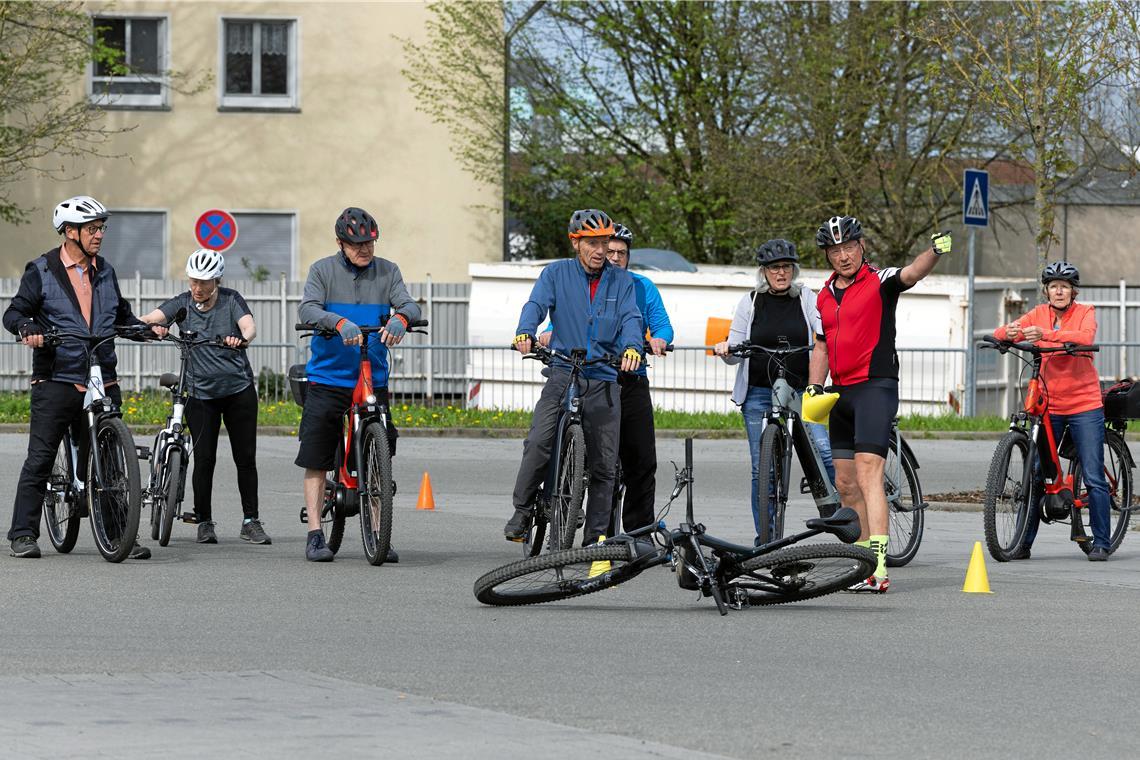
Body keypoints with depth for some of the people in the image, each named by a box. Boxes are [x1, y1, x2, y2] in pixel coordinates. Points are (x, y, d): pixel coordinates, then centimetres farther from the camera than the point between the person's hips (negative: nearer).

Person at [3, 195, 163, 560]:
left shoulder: (105, 271, 15)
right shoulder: (42, 271, 0)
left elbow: (121, 314, 25)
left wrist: (147, 327, 7)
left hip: (102, 380, 4)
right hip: (55, 382, -4)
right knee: (40, 459, -3)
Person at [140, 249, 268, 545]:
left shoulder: (231, 300, -3)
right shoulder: (183, 304, -1)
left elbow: (249, 326, -20)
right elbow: (152, 318, -16)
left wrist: (242, 338, -44)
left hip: (239, 390, 0)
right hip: (201, 394, 0)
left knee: (245, 457, 2)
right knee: (204, 458, -3)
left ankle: (251, 521, 9)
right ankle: (204, 522, 8)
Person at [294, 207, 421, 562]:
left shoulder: (386, 272, 5)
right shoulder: (323, 270, -1)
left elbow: (409, 304, -7)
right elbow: (307, 309, -15)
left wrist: (400, 318, -32)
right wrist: (340, 322, -35)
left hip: (373, 380, 2)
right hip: (327, 377, -2)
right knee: (316, 458, -3)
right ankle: (315, 534, 3)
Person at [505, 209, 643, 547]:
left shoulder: (622, 281, 10)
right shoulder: (557, 274, 6)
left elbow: (631, 318, -4)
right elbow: (537, 304, -8)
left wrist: (632, 347, -27)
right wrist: (525, 333, -30)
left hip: (604, 382, 2)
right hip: (562, 374, -2)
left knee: (603, 463, 3)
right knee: (538, 442, -24)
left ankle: (596, 537, 12)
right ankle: (522, 512, -9)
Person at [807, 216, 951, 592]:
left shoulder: (879, 282, -5)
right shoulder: (825, 296, 15)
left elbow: (912, 273, -25)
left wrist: (934, 252, -46)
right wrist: (814, 386, 9)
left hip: (875, 387, -8)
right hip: (842, 392, 8)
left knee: (868, 474, -19)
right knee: (846, 483, 10)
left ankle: (878, 569, -28)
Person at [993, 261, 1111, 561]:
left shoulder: (1085, 313, -2)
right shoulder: (1039, 314, 6)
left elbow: (1084, 337, -24)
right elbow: (1002, 333, -6)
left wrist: (1044, 333, -38)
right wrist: (1009, 333, -31)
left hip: (1084, 405, -2)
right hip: (1048, 406, 2)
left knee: (1094, 479, -4)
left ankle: (1100, 543, 3)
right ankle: (1024, 542, 8)